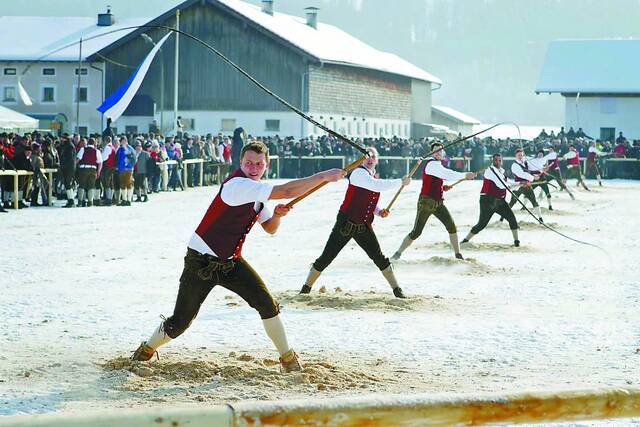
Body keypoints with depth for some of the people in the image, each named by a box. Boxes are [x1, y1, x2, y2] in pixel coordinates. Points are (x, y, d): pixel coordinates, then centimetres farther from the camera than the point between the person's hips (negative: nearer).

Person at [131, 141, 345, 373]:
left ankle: (288, 358, 3)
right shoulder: (237, 185, -24)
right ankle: (147, 349, 27)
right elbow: (287, 191, -31)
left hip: (231, 262, 7)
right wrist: (324, 176, -26)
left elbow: (270, 228, 16)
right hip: (200, 262, -7)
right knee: (179, 323, -1)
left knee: (267, 304, -9)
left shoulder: (257, 191, 4)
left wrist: (277, 215, -7)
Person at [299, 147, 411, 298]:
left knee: (379, 258, 4)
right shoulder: (359, 173, -15)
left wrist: (379, 211, 1)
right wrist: (401, 182, -22)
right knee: (326, 257, -2)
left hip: (364, 227, 7)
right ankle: (306, 288, 10)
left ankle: (396, 289, 12)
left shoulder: (373, 178, 10)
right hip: (346, 224, -7)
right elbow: (378, 186, -31)